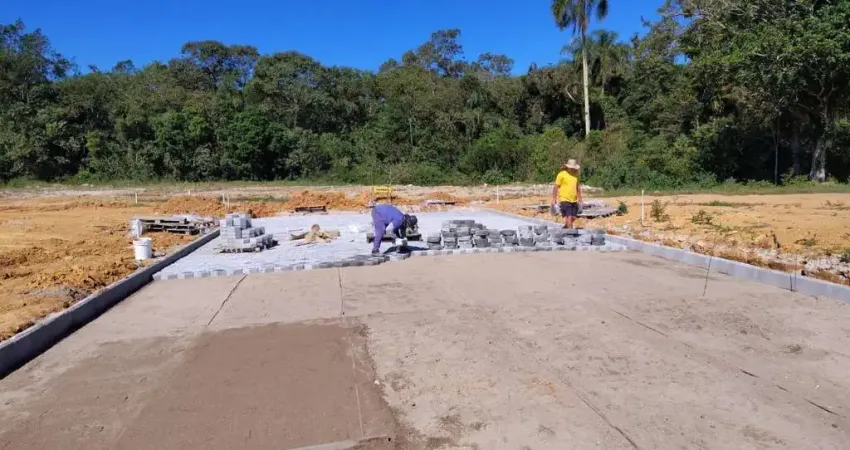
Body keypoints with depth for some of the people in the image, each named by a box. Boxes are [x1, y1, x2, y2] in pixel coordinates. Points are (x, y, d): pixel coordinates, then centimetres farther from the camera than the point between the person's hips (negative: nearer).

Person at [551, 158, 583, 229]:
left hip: (574, 200, 6)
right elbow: (556, 187, -7)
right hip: (565, 200, -6)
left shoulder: (576, 174, 11)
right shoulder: (561, 174, -8)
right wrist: (554, 199, -10)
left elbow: (578, 186, 22)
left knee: (573, 217, 9)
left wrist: (579, 197, 22)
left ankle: (565, 228, 31)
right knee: (569, 217, -12)